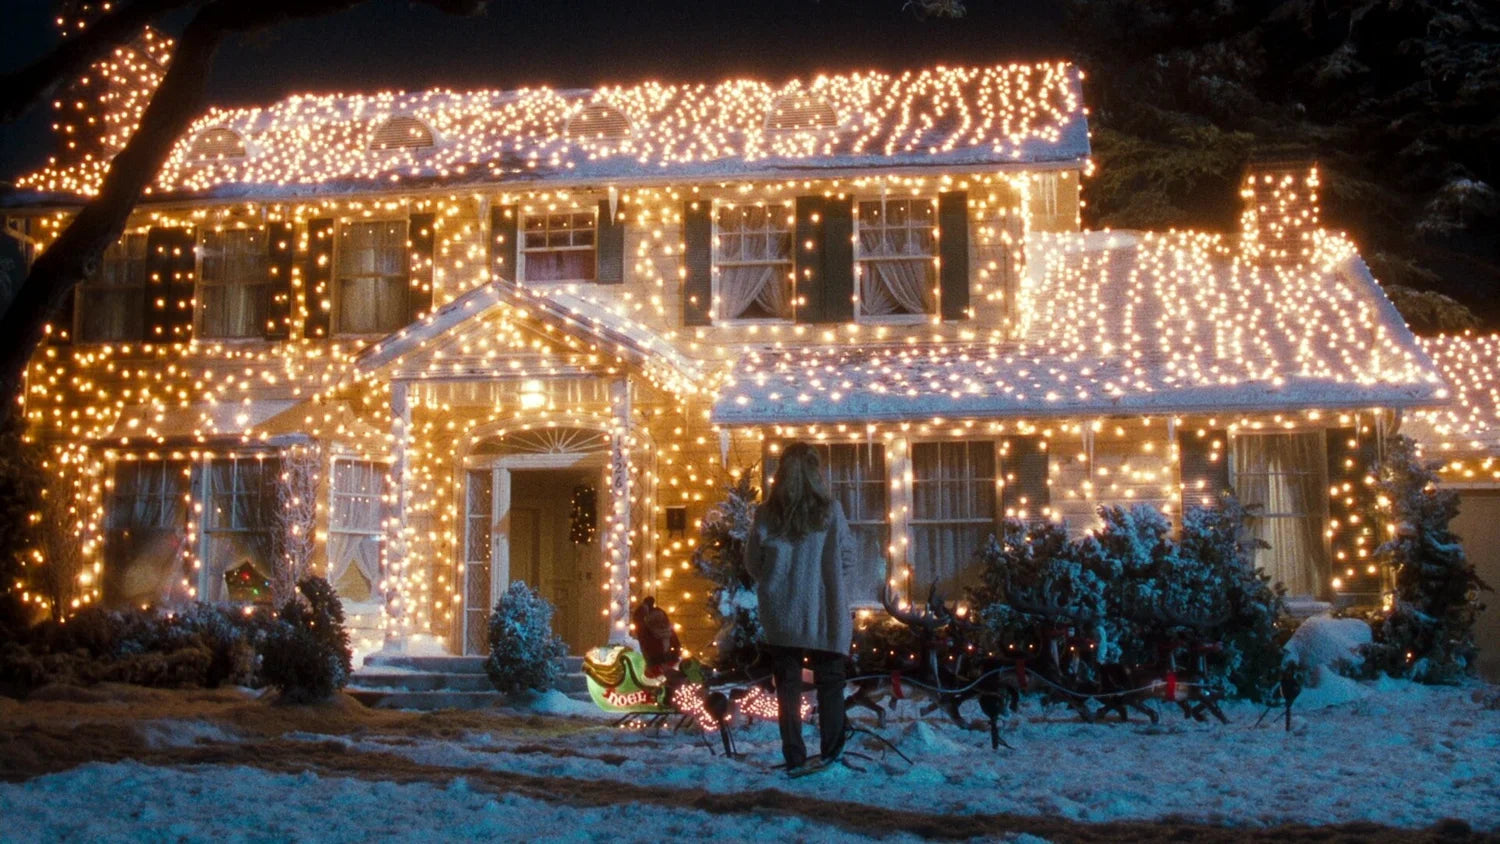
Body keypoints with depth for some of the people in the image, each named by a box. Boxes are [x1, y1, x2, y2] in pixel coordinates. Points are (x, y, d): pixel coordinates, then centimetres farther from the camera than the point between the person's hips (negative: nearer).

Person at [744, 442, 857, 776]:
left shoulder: (767, 514, -5)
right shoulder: (829, 510, -9)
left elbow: (753, 563, 3)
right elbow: (847, 558, -2)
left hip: (782, 612, 1)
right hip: (825, 611, -1)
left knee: (788, 684, 8)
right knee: (830, 682, 12)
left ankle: (795, 758, 7)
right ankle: (830, 752, 16)